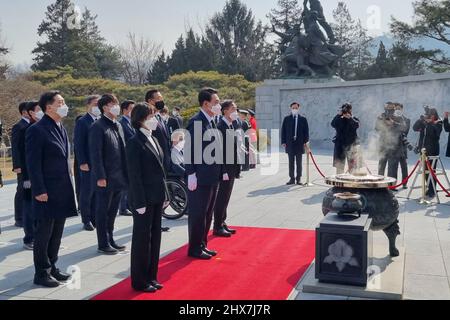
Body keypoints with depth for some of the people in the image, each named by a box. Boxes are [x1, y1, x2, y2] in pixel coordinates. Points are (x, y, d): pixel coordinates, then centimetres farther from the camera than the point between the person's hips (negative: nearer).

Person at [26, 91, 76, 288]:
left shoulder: (61, 128, 13)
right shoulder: (37, 130, -12)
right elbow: (33, 164, -15)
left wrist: (69, 187, 15)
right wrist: (39, 191, -18)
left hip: (63, 191, 8)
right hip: (47, 193, -8)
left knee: (57, 234, 15)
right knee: (44, 234, 3)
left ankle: (52, 267, 28)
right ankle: (42, 273, 15)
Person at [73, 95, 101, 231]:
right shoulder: (82, 122, -5)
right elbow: (78, 144, -9)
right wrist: (82, 163, -15)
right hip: (88, 164, -5)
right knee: (87, 193, 3)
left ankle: (94, 218, 20)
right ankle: (86, 220, 13)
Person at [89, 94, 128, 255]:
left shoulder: (118, 126, 14)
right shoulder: (98, 127, -11)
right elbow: (95, 154, -15)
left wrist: (125, 173, 12)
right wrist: (100, 176, -18)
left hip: (118, 177, 8)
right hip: (105, 178, -7)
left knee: (112, 211, 16)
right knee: (103, 212, 4)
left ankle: (110, 240, 27)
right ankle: (103, 244, 14)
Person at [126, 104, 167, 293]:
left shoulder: (153, 140, 12)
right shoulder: (135, 143, -13)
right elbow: (134, 175, -16)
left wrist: (164, 195, 13)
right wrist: (140, 203, -17)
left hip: (156, 198, 8)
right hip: (144, 199, -8)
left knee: (155, 237, 13)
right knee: (142, 239, 3)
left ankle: (151, 277, 26)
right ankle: (139, 281, 16)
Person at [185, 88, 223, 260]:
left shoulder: (212, 122, 13)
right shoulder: (196, 121, -15)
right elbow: (190, 150, -18)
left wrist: (221, 171, 14)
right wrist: (191, 175, -20)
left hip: (213, 177, 9)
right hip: (200, 178, -9)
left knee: (208, 213, 16)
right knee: (197, 214, 2)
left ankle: (202, 245, 29)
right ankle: (194, 249, 14)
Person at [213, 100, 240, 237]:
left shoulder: (233, 126, 12)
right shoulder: (220, 127, -16)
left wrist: (237, 168, 12)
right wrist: (223, 171, -21)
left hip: (232, 168, 8)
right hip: (223, 170, -8)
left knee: (226, 198, 16)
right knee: (221, 199, 1)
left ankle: (222, 223, 27)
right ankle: (217, 227, 11)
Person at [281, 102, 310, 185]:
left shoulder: (303, 119, 5)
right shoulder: (286, 119, 6)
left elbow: (306, 131, 4)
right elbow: (283, 131, 5)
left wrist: (306, 141, -7)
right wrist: (283, 142, -3)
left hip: (300, 144, 0)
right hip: (289, 144, 0)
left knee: (299, 163, 5)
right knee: (291, 162, 5)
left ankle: (299, 179, 12)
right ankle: (292, 178, 11)